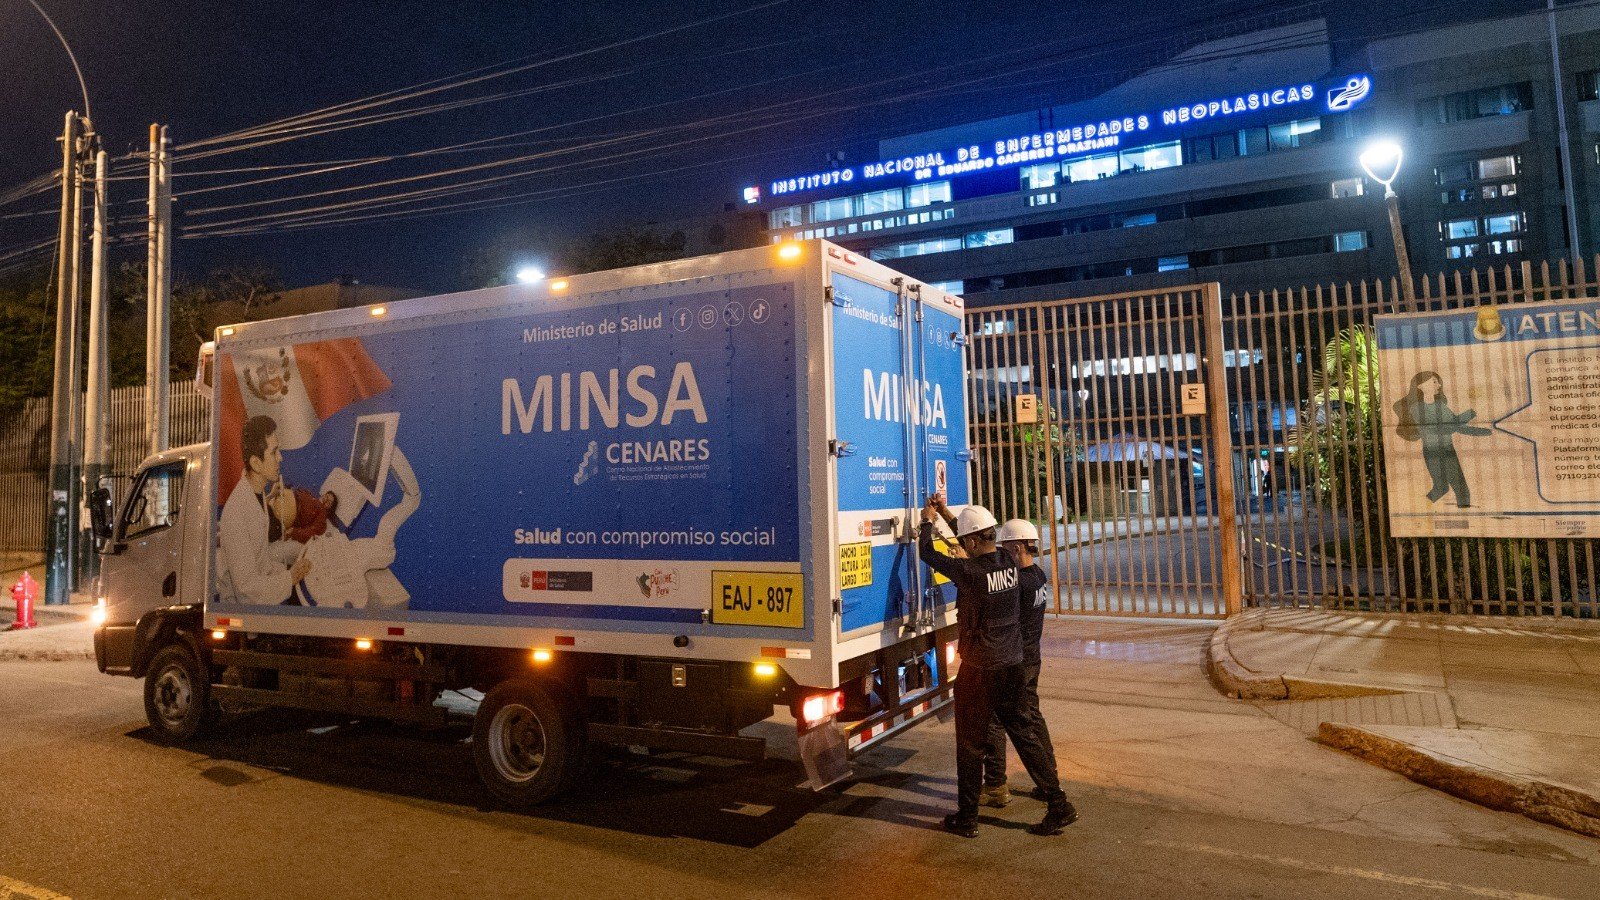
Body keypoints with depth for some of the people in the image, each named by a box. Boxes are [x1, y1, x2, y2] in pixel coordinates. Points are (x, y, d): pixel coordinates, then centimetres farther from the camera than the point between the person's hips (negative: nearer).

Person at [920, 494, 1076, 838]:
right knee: (1022, 732, 17)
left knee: (971, 744, 7)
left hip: (980, 670, -7)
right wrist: (946, 513, 23)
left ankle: (966, 818, 19)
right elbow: (979, 544, 18)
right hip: (1012, 664, 7)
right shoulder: (1009, 562, -1)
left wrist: (928, 521, 8)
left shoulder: (971, 572, -22)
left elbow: (927, 553, -9)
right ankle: (1058, 805, 17)